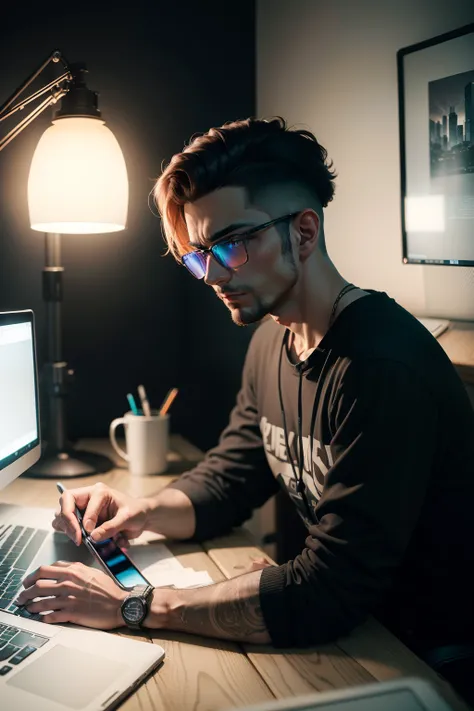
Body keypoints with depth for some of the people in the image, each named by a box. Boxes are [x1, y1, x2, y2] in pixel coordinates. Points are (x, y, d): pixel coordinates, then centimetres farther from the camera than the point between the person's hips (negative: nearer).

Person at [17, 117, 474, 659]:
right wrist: (143, 512, -9)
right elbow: (227, 479, 10)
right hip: (347, 623, 7)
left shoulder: (384, 366, -28)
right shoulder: (271, 340, 1)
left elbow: (327, 594, -29)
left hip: (430, 650, -6)